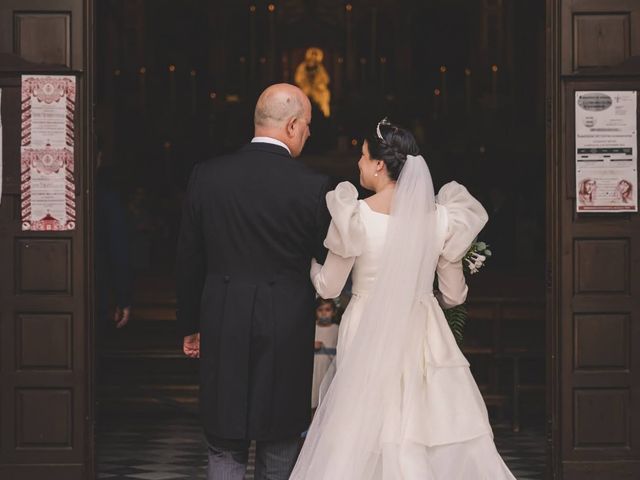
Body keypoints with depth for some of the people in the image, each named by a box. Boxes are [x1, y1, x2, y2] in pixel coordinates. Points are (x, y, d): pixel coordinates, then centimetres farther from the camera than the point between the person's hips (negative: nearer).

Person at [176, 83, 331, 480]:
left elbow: (189, 260, 6)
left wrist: (190, 325, 16)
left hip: (222, 330, 2)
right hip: (287, 333, -1)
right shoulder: (313, 187, -9)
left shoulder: (207, 176, -1)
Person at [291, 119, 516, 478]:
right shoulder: (441, 218, -3)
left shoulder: (355, 216, -10)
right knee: (436, 441, 7)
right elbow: (454, 295, 6)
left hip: (369, 340, -2)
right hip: (423, 340, 2)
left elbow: (329, 288, -1)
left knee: (362, 441, 6)